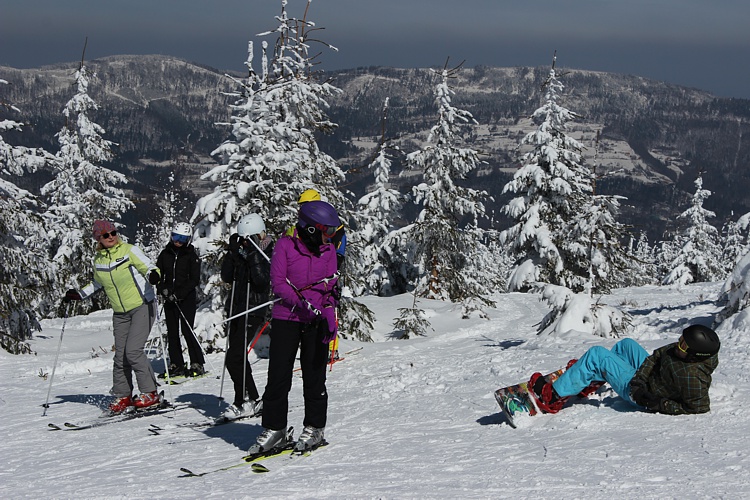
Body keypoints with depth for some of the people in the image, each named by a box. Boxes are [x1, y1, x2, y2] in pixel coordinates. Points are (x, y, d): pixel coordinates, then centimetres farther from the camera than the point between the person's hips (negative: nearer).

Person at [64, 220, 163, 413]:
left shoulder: (129, 251, -9)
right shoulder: (98, 260, 6)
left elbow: (148, 267, -10)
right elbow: (97, 284, 23)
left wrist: (153, 275, -32)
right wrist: (78, 294, 14)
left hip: (142, 306, -5)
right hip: (120, 313, 5)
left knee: (133, 350, -16)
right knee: (120, 355, 2)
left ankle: (150, 393, -8)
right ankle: (123, 397, 13)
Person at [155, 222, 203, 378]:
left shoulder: (191, 256, -3)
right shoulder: (165, 254, 8)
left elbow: (195, 280, -7)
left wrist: (179, 294, -16)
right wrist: (163, 289, -8)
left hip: (187, 298, -4)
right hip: (169, 299, 4)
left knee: (187, 330, -9)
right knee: (172, 332, 4)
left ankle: (197, 364, -3)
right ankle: (177, 364, 12)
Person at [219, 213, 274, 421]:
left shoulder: (268, 253, -8)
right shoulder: (240, 250, 10)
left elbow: (262, 280, -22)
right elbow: (226, 277, 3)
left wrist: (253, 255, -24)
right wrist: (232, 253, -8)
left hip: (254, 310, -8)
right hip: (235, 307, 8)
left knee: (234, 358, -14)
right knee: (238, 357, 10)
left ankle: (244, 402, -6)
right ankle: (253, 400, 20)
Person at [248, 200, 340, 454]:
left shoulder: (328, 250, 6)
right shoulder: (285, 245, -5)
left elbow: (330, 287, 8)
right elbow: (277, 282, -8)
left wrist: (329, 317, -6)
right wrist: (300, 302, -20)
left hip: (316, 321, 2)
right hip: (286, 319, -2)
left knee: (314, 376, 6)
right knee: (278, 376, -1)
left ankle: (314, 428, 19)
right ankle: (274, 429, 11)